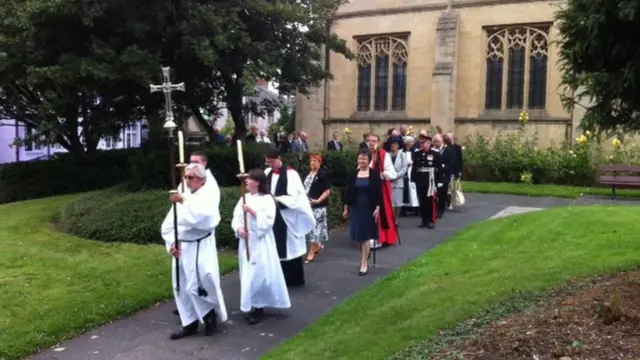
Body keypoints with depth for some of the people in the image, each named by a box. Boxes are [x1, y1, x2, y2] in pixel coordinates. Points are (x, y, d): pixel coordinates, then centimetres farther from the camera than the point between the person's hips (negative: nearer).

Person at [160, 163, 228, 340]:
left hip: (200, 248, -7)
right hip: (182, 248, 7)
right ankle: (190, 323, 24)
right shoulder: (182, 196, 10)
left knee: (197, 286, -9)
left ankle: (210, 314, 17)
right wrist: (171, 242, -4)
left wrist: (184, 201, -26)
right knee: (181, 287, 11)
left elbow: (200, 216, -28)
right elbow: (167, 224, 10)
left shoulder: (208, 195, -8)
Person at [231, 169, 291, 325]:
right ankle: (250, 306, 22)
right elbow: (236, 218, 7)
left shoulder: (267, 199, -8)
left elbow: (267, 221, -17)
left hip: (261, 243, -6)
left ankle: (258, 307, 8)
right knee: (248, 275, 10)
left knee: (259, 274, -3)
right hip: (246, 242, 6)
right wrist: (239, 229, -12)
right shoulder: (244, 198, 9)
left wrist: (252, 211, -21)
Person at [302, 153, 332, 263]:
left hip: (318, 206, -7)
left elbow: (327, 191, -14)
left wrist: (318, 201, -23)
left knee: (314, 228, -4)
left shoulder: (323, 174, -10)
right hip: (308, 205, 8)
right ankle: (318, 245, 32)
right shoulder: (308, 174, 12)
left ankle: (311, 253, 4)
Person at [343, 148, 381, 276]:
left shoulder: (374, 174, -6)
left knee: (365, 235, -3)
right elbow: (348, 191, 8)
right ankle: (365, 257, 31)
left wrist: (377, 208, -13)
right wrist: (346, 208, 7)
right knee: (358, 236, 8)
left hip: (369, 208, -4)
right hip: (356, 208, 4)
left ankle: (364, 263, 5)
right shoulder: (354, 174, 4)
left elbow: (378, 192, -7)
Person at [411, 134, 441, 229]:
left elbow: (439, 168, -5)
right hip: (420, 182, 4)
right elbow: (414, 167, 9)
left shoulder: (435, 154, -2)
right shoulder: (417, 154, 11)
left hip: (430, 182, -4)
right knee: (422, 202, 8)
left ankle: (432, 221, 7)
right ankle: (424, 220, 17)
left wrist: (436, 180, -11)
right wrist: (413, 179, 0)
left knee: (431, 201, -1)